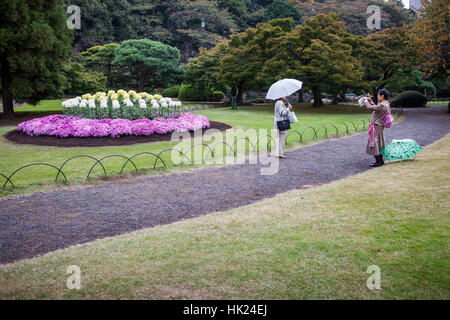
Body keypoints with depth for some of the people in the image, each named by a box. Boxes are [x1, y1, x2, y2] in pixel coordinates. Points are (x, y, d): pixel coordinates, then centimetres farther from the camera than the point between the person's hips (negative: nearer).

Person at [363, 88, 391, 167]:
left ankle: (378, 161, -1)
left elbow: (370, 107, -21)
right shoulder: (386, 104, 10)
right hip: (380, 126, 10)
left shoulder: (382, 105, -21)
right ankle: (381, 160, 24)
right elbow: (375, 108, 22)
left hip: (376, 126, -10)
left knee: (374, 143, -4)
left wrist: (365, 101, -4)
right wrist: (370, 100, 21)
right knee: (379, 144, 17)